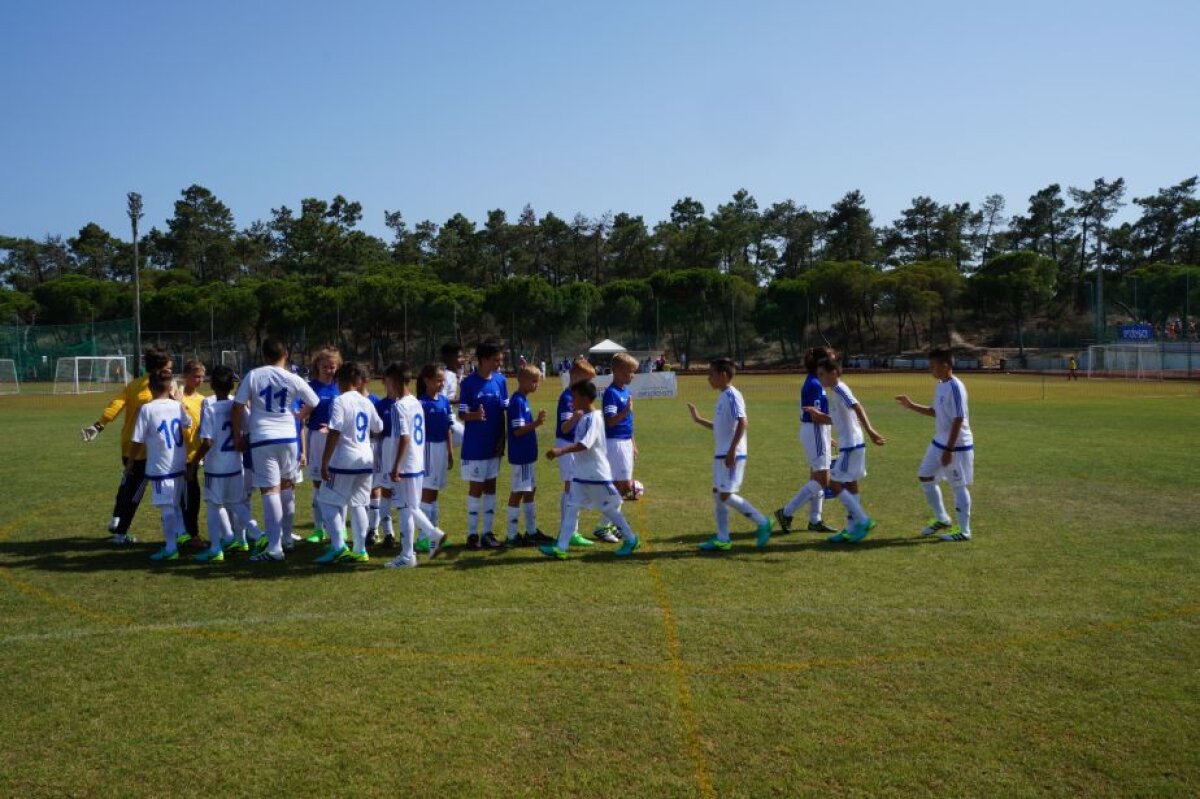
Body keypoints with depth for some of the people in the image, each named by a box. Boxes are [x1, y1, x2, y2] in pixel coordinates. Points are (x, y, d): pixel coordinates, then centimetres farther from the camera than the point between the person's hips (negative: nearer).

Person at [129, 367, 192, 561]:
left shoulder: (147, 409, -10)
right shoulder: (178, 405, 4)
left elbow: (138, 440, -8)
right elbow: (188, 423, 25)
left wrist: (132, 460, 7)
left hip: (160, 467, -5)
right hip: (180, 464, 5)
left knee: (167, 508, -2)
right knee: (176, 504, 21)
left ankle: (170, 548, -1)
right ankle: (181, 534, 26)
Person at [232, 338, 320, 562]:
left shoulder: (253, 376, -2)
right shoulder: (293, 379, 0)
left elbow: (238, 408, -2)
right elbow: (313, 403, 13)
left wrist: (237, 436, 9)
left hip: (262, 439, -2)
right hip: (288, 437, 2)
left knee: (270, 491, -4)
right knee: (286, 487, 19)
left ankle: (274, 547, -7)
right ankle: (286, 536, 29)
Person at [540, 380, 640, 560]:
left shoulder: (594, 418, -19)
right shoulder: (582, 417, 9)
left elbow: (585, 444, -32)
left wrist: (561, 451, -39)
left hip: (596, 475, -9)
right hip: (580, 474, 9)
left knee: (608, 509, 6)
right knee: (572, 508, 2)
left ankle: (630, 539, 23)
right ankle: (561, 547, 1)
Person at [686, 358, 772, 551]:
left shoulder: (732, 395, -14)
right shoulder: (723, 396, 15)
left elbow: (742, 423, -24)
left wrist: (732, 450, -28)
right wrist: (698, 419, 26)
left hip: (732, 455, -10)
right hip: (721, 454, 10)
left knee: (725, 495, -8)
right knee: (717, 494, 10)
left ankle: (762, 522, 4)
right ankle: (722, 539, 15)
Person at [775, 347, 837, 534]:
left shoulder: (814, 383, 12)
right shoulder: (814, 385, -17)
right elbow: (816, 416, -20)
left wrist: (827, 437, 20)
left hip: (814, 433, 10)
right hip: (815, 433, -10)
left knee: (817, 478, 13)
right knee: (822, 480, -6)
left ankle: (815, 520, 19)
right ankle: (787, 512, -4)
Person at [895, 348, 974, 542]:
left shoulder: (955, 387, -21)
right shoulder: (940, 385, 8)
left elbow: (958, 420, -23)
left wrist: (949, 449, -23)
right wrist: (911, 406, 12)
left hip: (957, 446, -10)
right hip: (939, 443, 10)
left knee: (958, 486, 0)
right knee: (925, 477, 14)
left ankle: (964, 531, 12)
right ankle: (942, 520, 27)